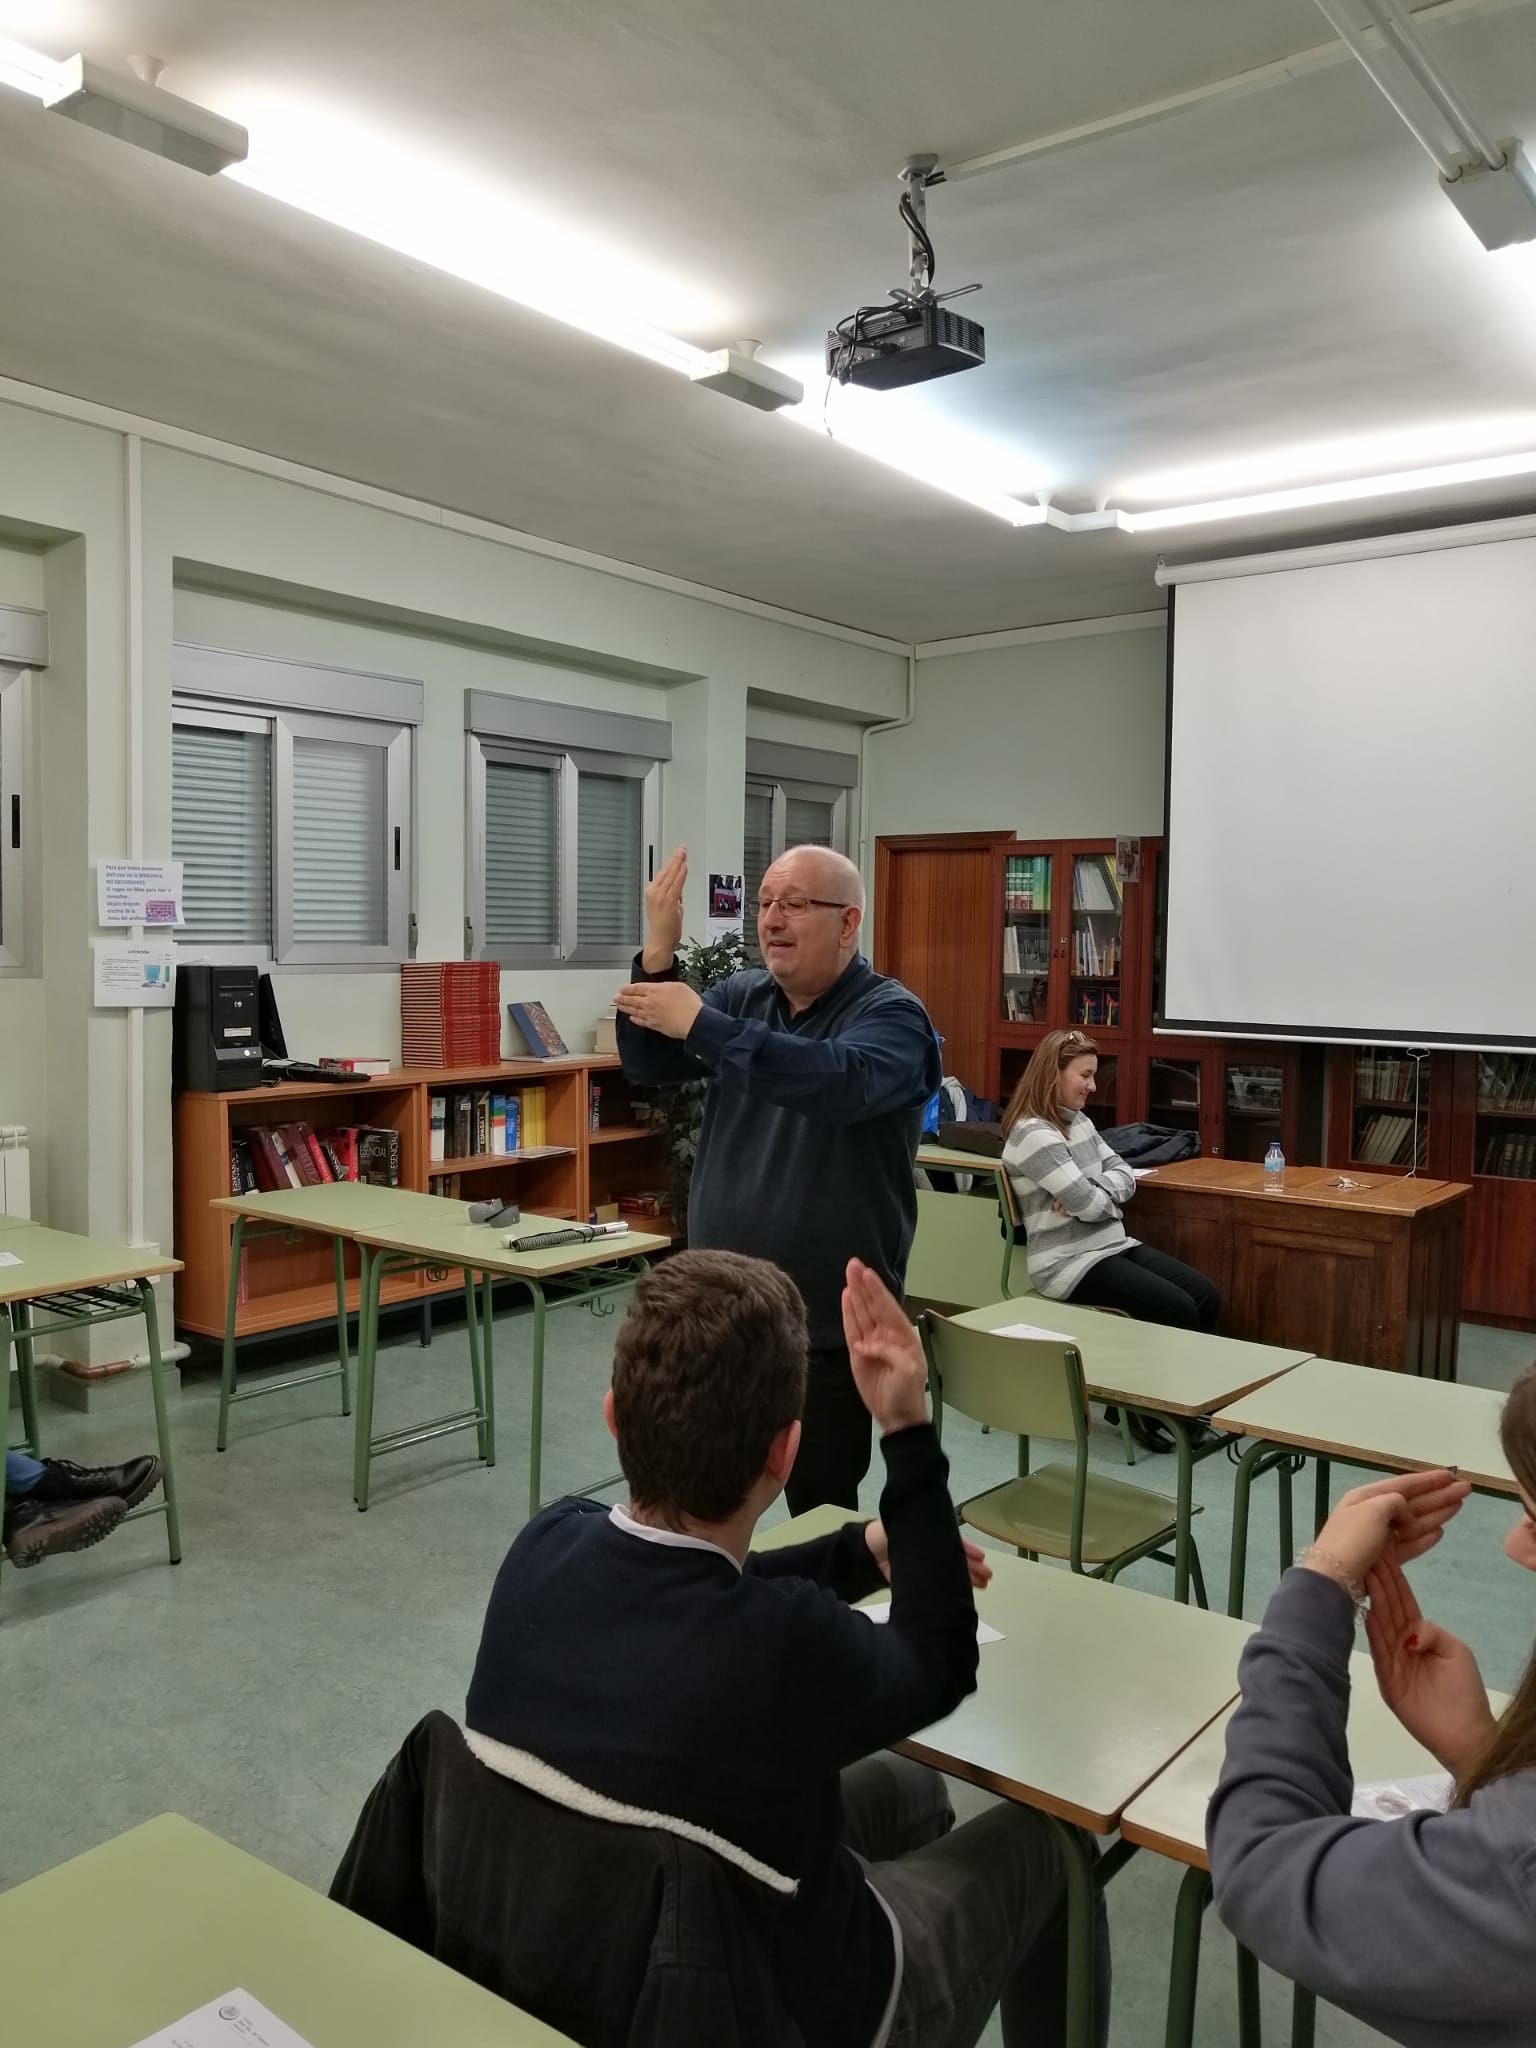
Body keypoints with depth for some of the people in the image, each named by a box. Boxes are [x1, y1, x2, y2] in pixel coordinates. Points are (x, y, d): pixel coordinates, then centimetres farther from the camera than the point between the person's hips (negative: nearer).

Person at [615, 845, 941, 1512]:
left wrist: (699, 1025, -35)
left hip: (827, 1326, -5)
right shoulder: (742, 996, 6)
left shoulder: (892, 1014, -11)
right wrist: (658, 954, -19)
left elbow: (842, 1081, -32)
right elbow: (649, 1066, -4)